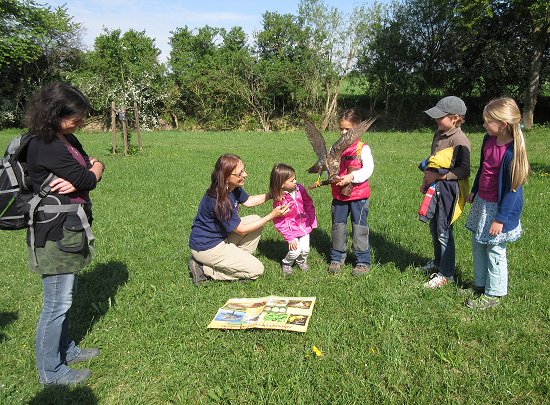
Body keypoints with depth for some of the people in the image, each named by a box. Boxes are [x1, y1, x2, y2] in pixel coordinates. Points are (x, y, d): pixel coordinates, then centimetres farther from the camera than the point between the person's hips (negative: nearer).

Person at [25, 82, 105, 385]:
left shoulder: (66, 139, 10)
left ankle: (66, 349, 39)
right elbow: (88, 180, -19)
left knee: (64, 297, 21)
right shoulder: (46, 147, -20)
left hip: (69, 229, 10)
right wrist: (94, 169, 3)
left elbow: (93, 166, 9)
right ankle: (50, 371, 20)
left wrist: (77, 180, -12)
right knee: (57, 303, 3)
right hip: (55, 234, -10)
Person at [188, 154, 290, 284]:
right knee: (256, 270, -6)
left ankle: (237, 260, 7)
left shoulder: (233, 187, -6)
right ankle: (205, 269, -3)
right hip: (206, 247, -9)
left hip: (220, 235, 9)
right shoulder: (219, 201, -32)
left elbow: (248, 201, 14)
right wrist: (272, 215, -20)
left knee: (256, 219, 5)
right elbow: (241, 230, -21)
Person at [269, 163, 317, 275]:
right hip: (291, 228, -4)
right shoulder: (279, 200, -22)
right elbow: (279, 222, -16)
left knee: (305, 249, -1)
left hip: (304, 224, 4)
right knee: (296, 250, -13)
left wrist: (313, 221, 4)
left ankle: (301, 261, 33)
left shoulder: (299, 189, -10)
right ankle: (286, 263, 20)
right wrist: (290, 238, -17)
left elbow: (309, 204, 4)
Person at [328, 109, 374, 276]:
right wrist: (333, 177, -17)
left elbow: (368, 169, -14)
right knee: (338, 226, 12)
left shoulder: (363, 148, -6)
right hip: (339, 195, 4)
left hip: (358, 195, -4)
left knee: (359, 228, 3)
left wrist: (352, 177, -26)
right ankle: (337, 258, 26)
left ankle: (363, 261, 15)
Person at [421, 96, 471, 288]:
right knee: (434, 228, 20)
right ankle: (438, 262, 39)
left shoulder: (459, 140, -19)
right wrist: (426, 180, 15)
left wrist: (439, 175, -22)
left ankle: (446, 273, 13)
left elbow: (464, 171, -21)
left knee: (444, 232, 0)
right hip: (434, 187, 9)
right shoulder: (439, 133, 8)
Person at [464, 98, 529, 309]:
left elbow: (512, 189, -20)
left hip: (499, 206, -8)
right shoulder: (489, 139, -1)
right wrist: (474, 191, 22)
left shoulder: (511, 151, -25)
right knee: (478, 245, 17)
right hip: (482, 202, 8)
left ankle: (493, 294, 22)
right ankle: (480, 285, 34)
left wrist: (500, 218, -18)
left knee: (495, 250, 5)